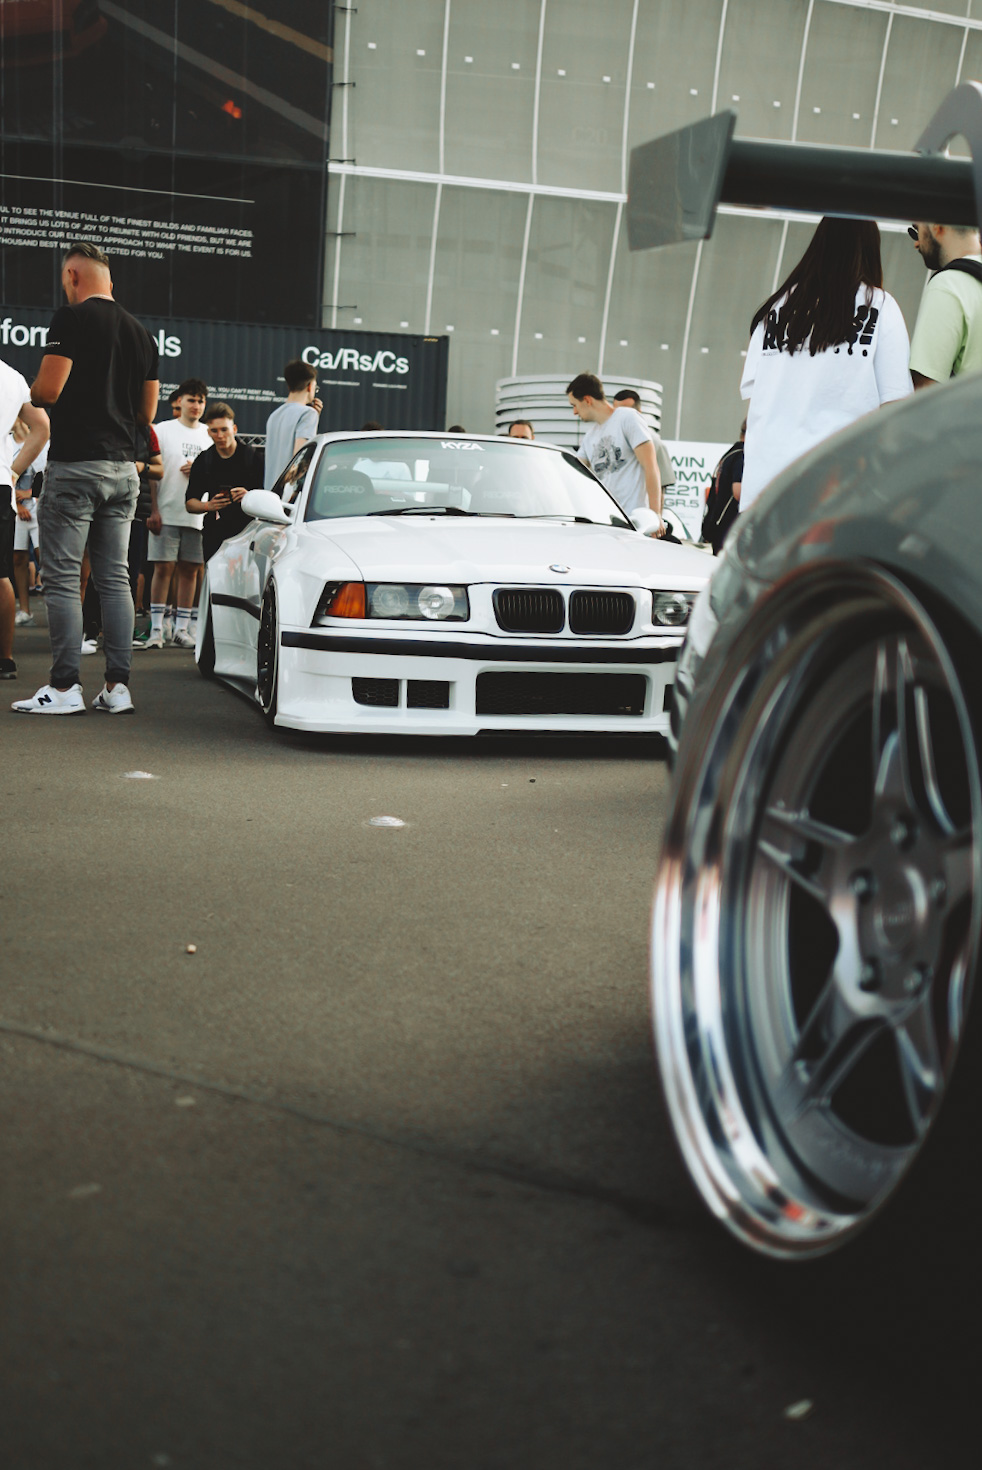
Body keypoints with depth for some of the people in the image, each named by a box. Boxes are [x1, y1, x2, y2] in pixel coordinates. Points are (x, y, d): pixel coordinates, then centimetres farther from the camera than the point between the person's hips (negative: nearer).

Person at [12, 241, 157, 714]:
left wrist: (31, 392, 8)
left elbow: (47, 391, -14)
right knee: (115, 578, 7)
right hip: (123, 468, 7)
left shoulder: (71, 319, -7)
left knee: (62, 578, -3)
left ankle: (64, 688, -3)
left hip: (74, 463, -6)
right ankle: (117, 687, 7)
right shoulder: (140, 332, 13)